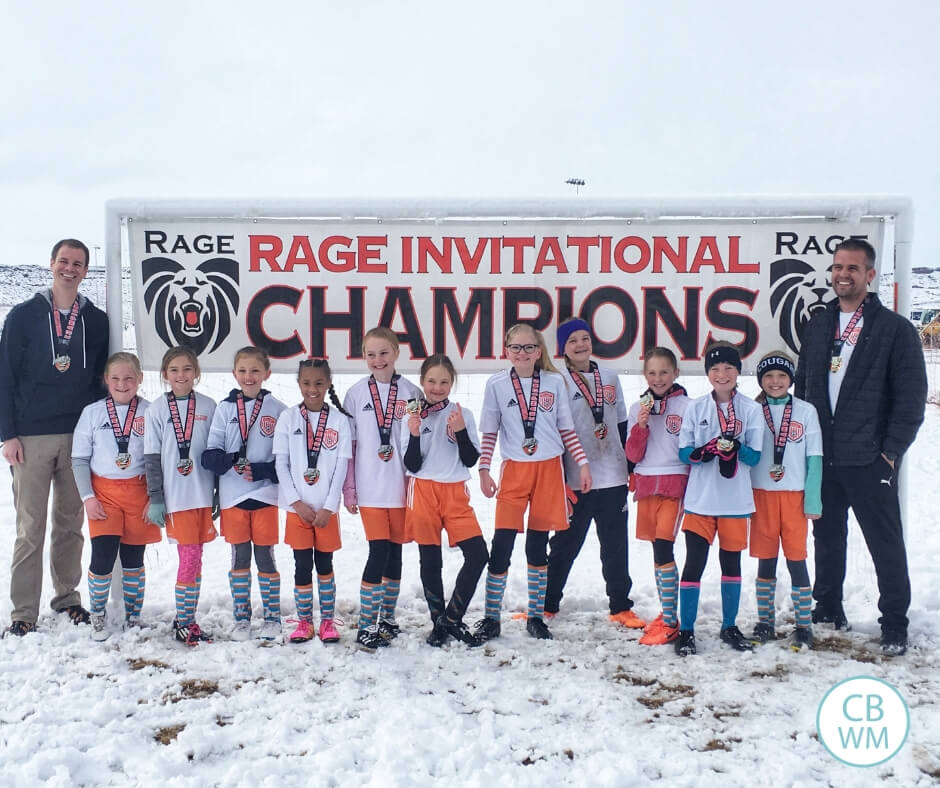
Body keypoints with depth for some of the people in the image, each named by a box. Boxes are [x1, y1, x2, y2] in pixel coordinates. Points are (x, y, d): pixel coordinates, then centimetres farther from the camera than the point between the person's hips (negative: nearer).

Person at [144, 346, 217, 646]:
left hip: (204, 494, 2)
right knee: (190, 557, -5)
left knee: (194, 557, 7)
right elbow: (152, 457, 0)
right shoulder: (157, 409, 0)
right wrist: (155, 499, -4)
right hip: (175, 496, -2)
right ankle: (183, 622, 7)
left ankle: (186, 619, 18)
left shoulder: (208, 407, 4)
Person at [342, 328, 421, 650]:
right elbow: (348, 445, 4)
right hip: (369, 488, -1)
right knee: (378, 552, -8)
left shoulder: (411, 392, 1)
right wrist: (348, 490, 2)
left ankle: (387, 617, 25)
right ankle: (366, 624, 2)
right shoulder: (356, 393, 2)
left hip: (403, 486, 1)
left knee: (395, 551, 10)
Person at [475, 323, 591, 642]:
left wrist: (583, 464, 2)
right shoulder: (496, 385, 1)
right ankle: (491, 617, 5)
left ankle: (536, 616, 19)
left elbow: (567, 429, 7)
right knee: (502, 544, -6)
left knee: (538, 545, 7)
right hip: (513, 471, -1)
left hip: (549, 469, 1)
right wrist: (484, 470, -4)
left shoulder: (555, 382, 3)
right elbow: (489, 433, 4)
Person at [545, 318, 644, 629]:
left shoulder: (609, 377, 9)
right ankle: (547, 603, 20)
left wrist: (631, 467, 13)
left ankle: (621, 607, 22)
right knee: (565, 544, 6)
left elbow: (622, 425, 15)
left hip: (613, 477, 4)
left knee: (616, 545, 11)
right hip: (577, 480, -4)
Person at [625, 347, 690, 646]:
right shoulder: (637, 408, 8)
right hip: (645, 484, 5)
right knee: (658, 550, 12)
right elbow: (633, 455, 3)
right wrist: (641, 425, -12)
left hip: (675, 483, -4)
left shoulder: (686, 406, -3)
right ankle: (666, 613, 24)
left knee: (663, 548, -13)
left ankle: (670, 622, -7)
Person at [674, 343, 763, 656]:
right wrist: (707, 450, -21)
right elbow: (684, 452, -1)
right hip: (700, 499, 0)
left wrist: (735, 448, -23)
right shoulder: (695, 408, 2)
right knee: (694, 562, -2)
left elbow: (755, 456, -3)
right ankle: (685, 630, 8)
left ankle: (729, 626, 26)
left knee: (731, 562, 12)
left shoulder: (751, 409, -1)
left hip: (735, 500, 1)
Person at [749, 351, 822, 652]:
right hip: (761, 494, 1)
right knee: (765, 561, 8)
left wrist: (813, 499, -6)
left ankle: (804, 625, 11)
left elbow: (814, 458, 0)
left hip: (794, 495, -1)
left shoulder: (806, 411, 1)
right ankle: (765, 622, 19)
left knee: (796, 559, 0)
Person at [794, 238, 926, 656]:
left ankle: (894, 627, 15)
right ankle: (828, 610, 31)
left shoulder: (895, 329, -4)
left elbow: (911, 398, -6)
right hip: (822, 457, 5)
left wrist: (891, 452, -11)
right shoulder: (817, 325, 11)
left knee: (886, 546, 3)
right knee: (827, 537, 16)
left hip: (869, 460, -5)